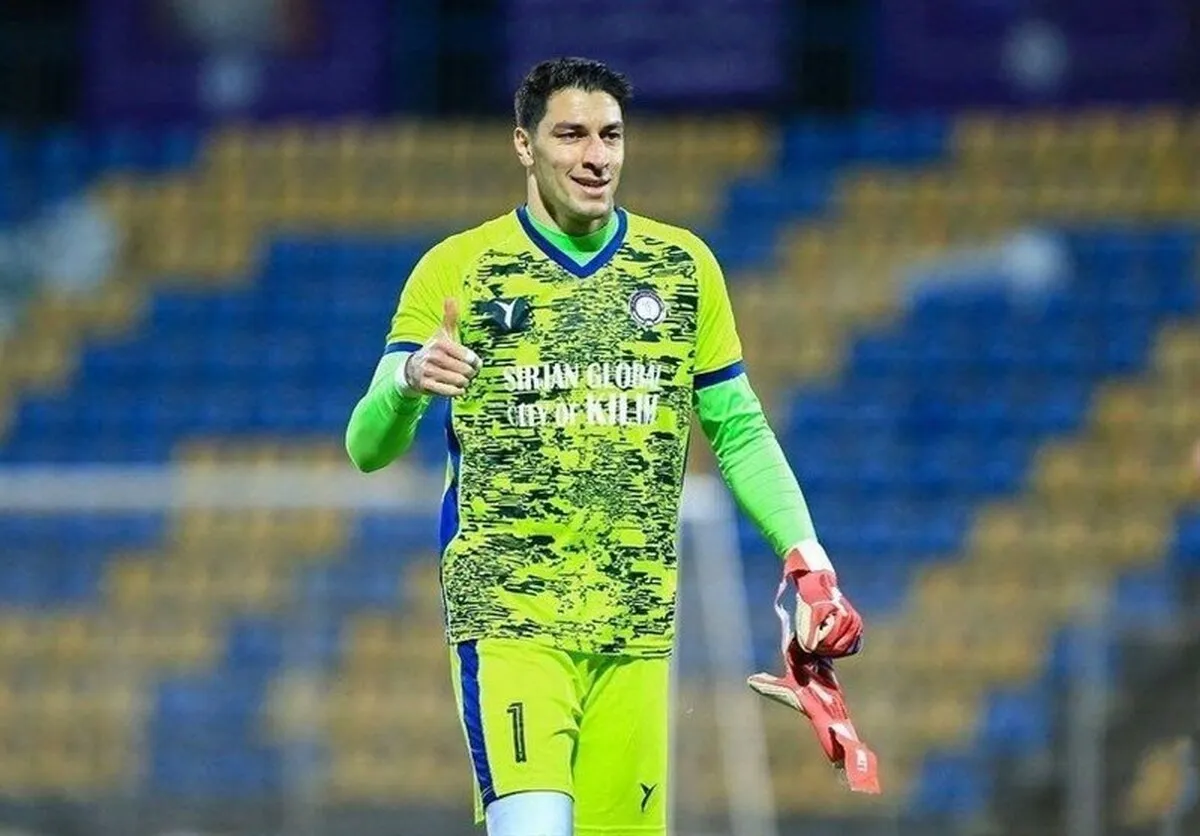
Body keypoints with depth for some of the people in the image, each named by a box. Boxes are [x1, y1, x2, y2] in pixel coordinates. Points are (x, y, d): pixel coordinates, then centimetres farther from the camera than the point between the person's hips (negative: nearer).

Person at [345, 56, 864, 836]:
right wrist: (409, 380, -26)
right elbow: (370, 448, -4)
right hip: (509, 617, -3)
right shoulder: (456, 270, 0)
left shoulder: (683, 266, 8)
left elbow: (739, 433, 14)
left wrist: (806, 557, 1)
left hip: (637, 625, 4)